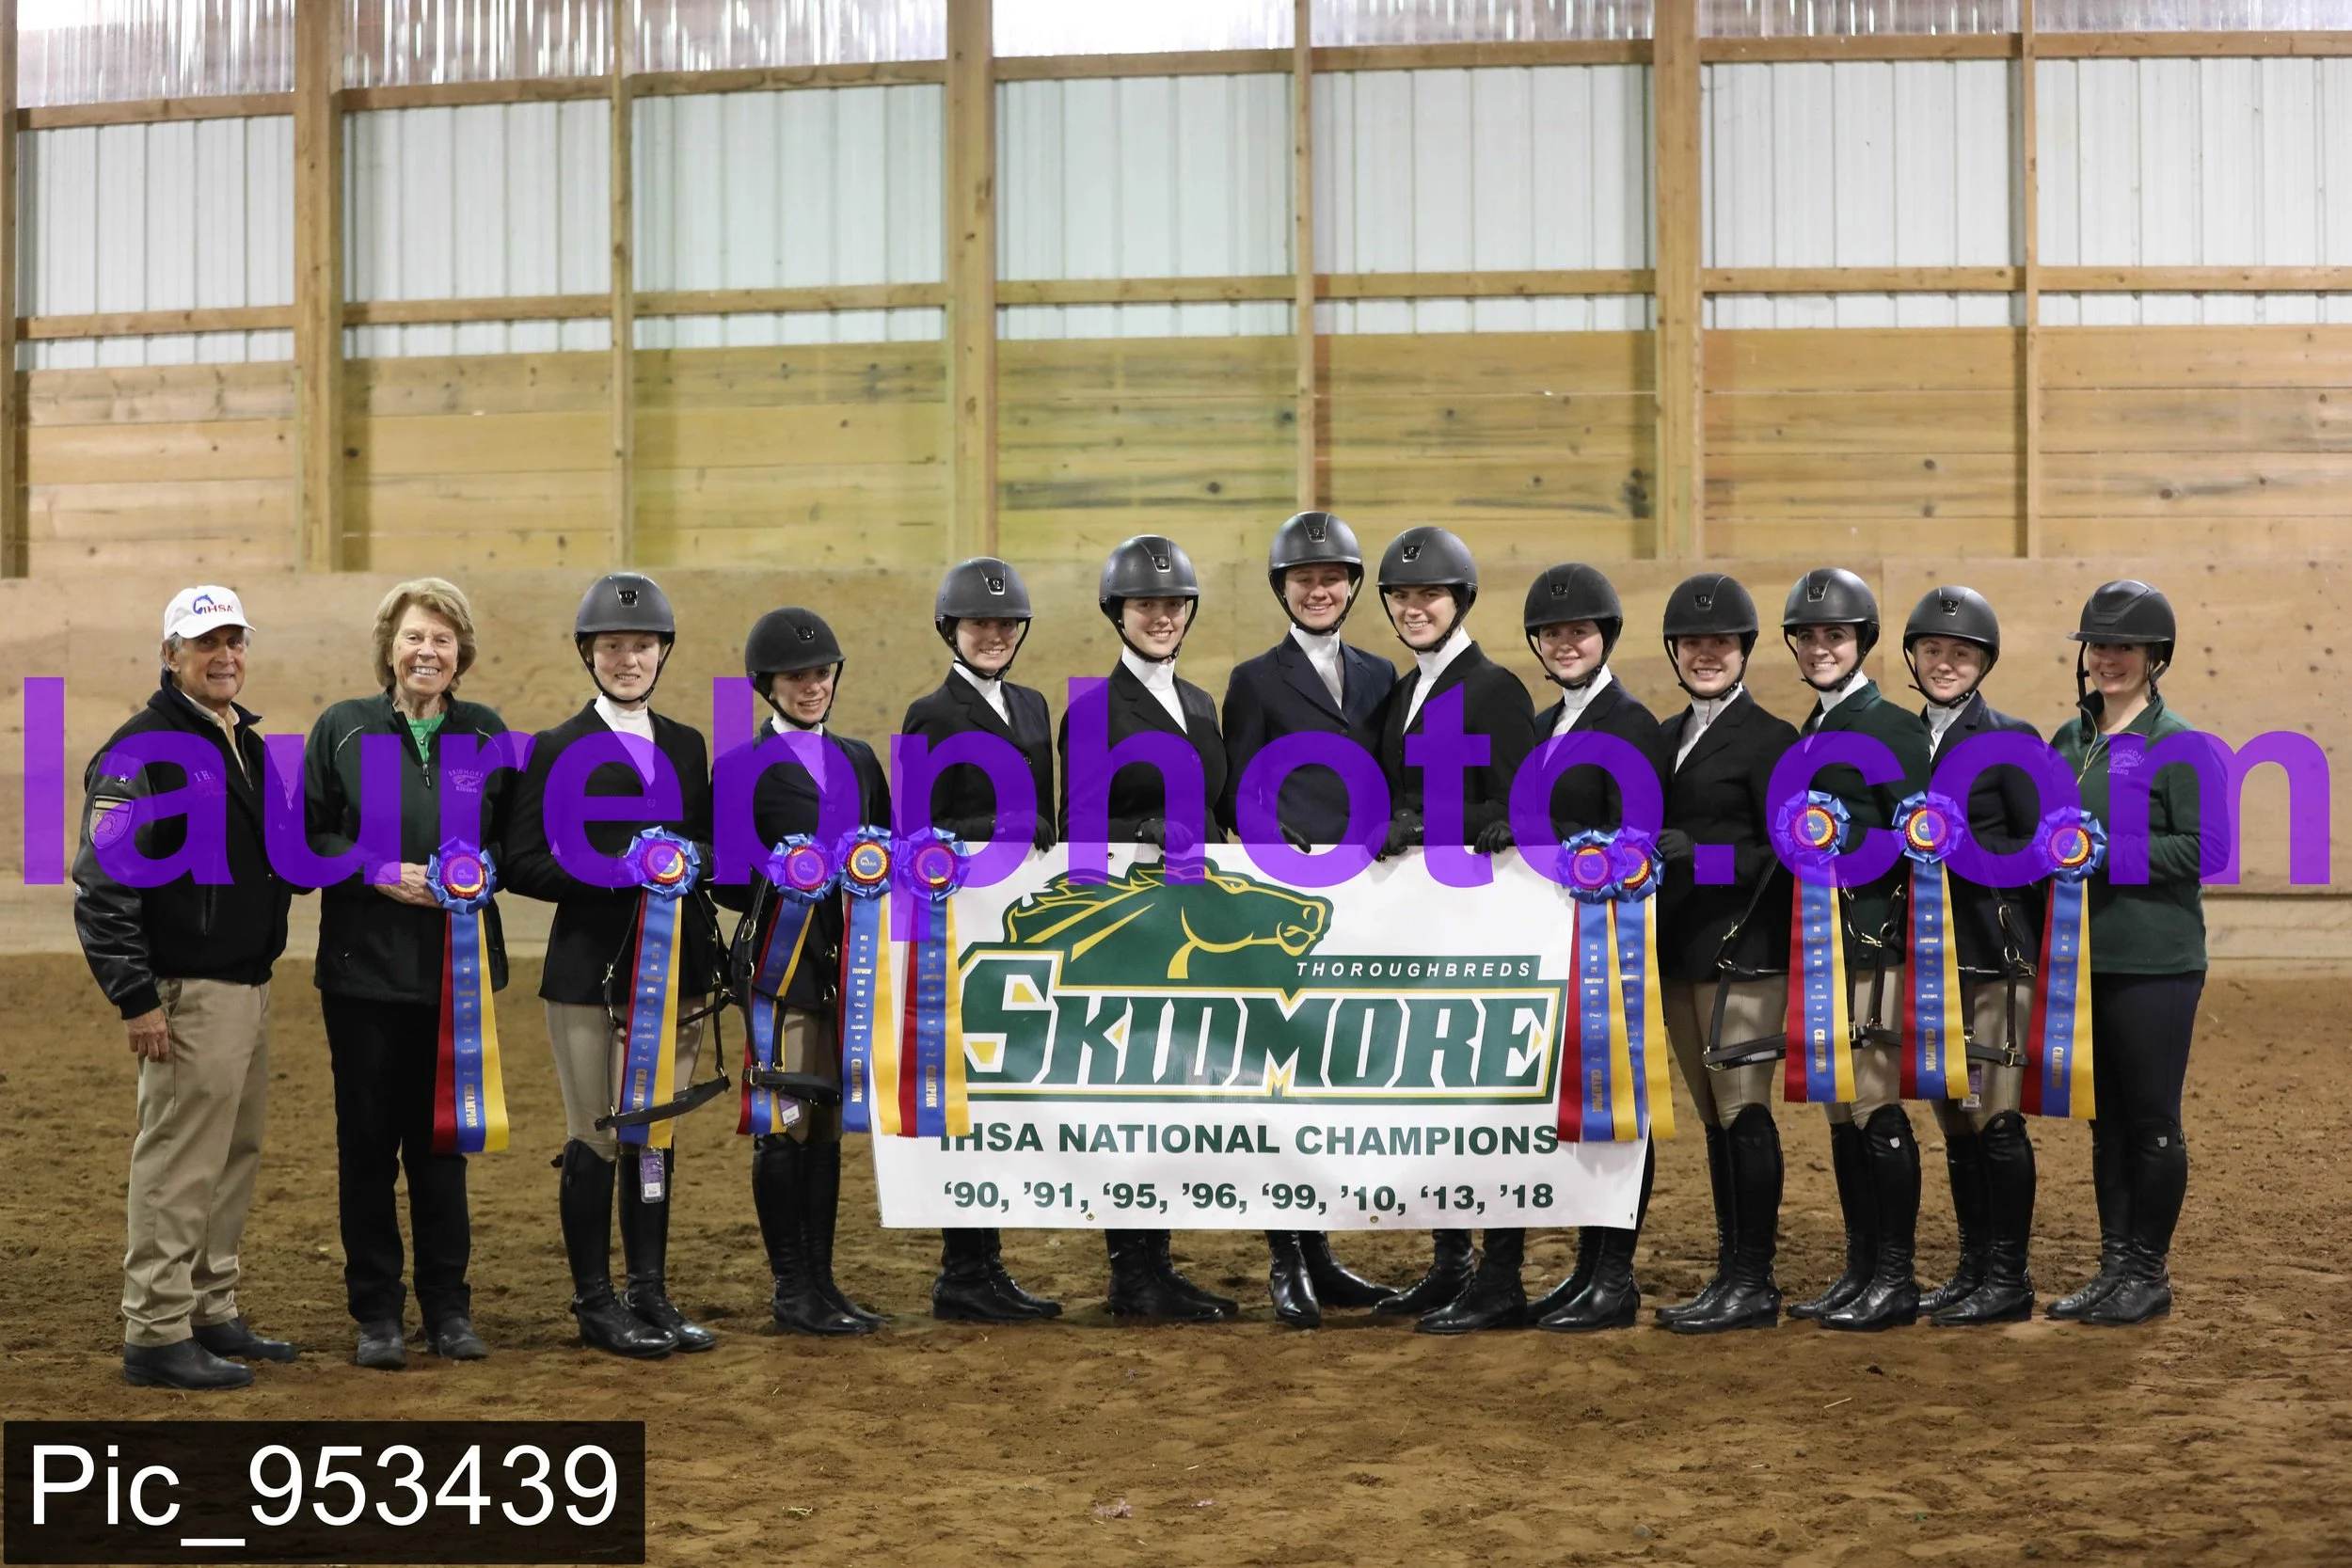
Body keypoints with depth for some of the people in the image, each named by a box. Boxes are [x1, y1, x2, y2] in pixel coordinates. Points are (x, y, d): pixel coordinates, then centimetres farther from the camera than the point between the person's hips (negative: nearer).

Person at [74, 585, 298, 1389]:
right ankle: (156, 1335, 1)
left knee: (235, 1158, 15)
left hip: (250, 987, 9)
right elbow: (102, 885, -17)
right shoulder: (144, 750, -12)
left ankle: (212, 1314, 25)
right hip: (187, 995, -9)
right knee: (177, 1165, -6)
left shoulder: (249, 744, 16)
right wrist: (135, 997, -20)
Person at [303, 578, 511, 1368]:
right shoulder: (342, 728, 0)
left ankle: (448, 1305, 18)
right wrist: (380, 873, -15)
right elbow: (307, 837, -2)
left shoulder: (486, 733, 6)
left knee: (442, 1139, 8)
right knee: (368, 1140, 3)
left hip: (456, 968, 2)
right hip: (365, 967, -2)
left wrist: (481, 868, -10)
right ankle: (376, 1312, 12)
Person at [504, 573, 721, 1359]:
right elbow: (523, 864, -9)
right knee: (595, 1136, 1)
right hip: (591, 970, -5)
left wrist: (691, 860, -6)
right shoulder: (557, 749, -2)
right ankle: (595, 1302, 12)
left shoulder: (687, 746, 12)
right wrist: (615, 871, -21)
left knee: (656, 1133, 11)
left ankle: (651, 1294, 20)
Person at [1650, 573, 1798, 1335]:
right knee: (1715, 1119, 11)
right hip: (1680, 954, 7)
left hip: (1743, 952, -7)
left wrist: (1695, 854, -20)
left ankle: (1754, 1284, 0)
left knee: (1744, 1114, -6)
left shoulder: (1769, 738, -6)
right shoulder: (1666, 737, 17)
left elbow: (1786, 855, -11)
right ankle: (1732, 1274, 18)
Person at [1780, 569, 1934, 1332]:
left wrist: (1843, 842, -21)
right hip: (1819, 940, 8)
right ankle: (1859, 1271, 18)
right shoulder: (1809, 733, 17)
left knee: (1876, 1107, -7)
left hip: (1872, 941, -8)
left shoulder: (1893, 727, -7)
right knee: (1840, 1111, 11)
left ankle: (1895, 1280, 0)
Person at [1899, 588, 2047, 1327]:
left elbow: (2040, 848, -7)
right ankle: (1972, 1268, 19)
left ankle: (2008, 1278, 2)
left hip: (1993, 952, -6)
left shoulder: (2010, 739, -4)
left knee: (1995, 1115, -6)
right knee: (1954, 1118, 11)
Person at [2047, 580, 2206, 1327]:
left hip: (2154, 963, -7)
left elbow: (2198, 848, -14)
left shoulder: (2178, 744, -9)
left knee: (2152, 1122, 2)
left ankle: (2149, 1273, 12)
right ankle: (2114, 1267, 22)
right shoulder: (2068, 740, 11)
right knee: (2106, 1120, 13)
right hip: (2084, 957, 7)